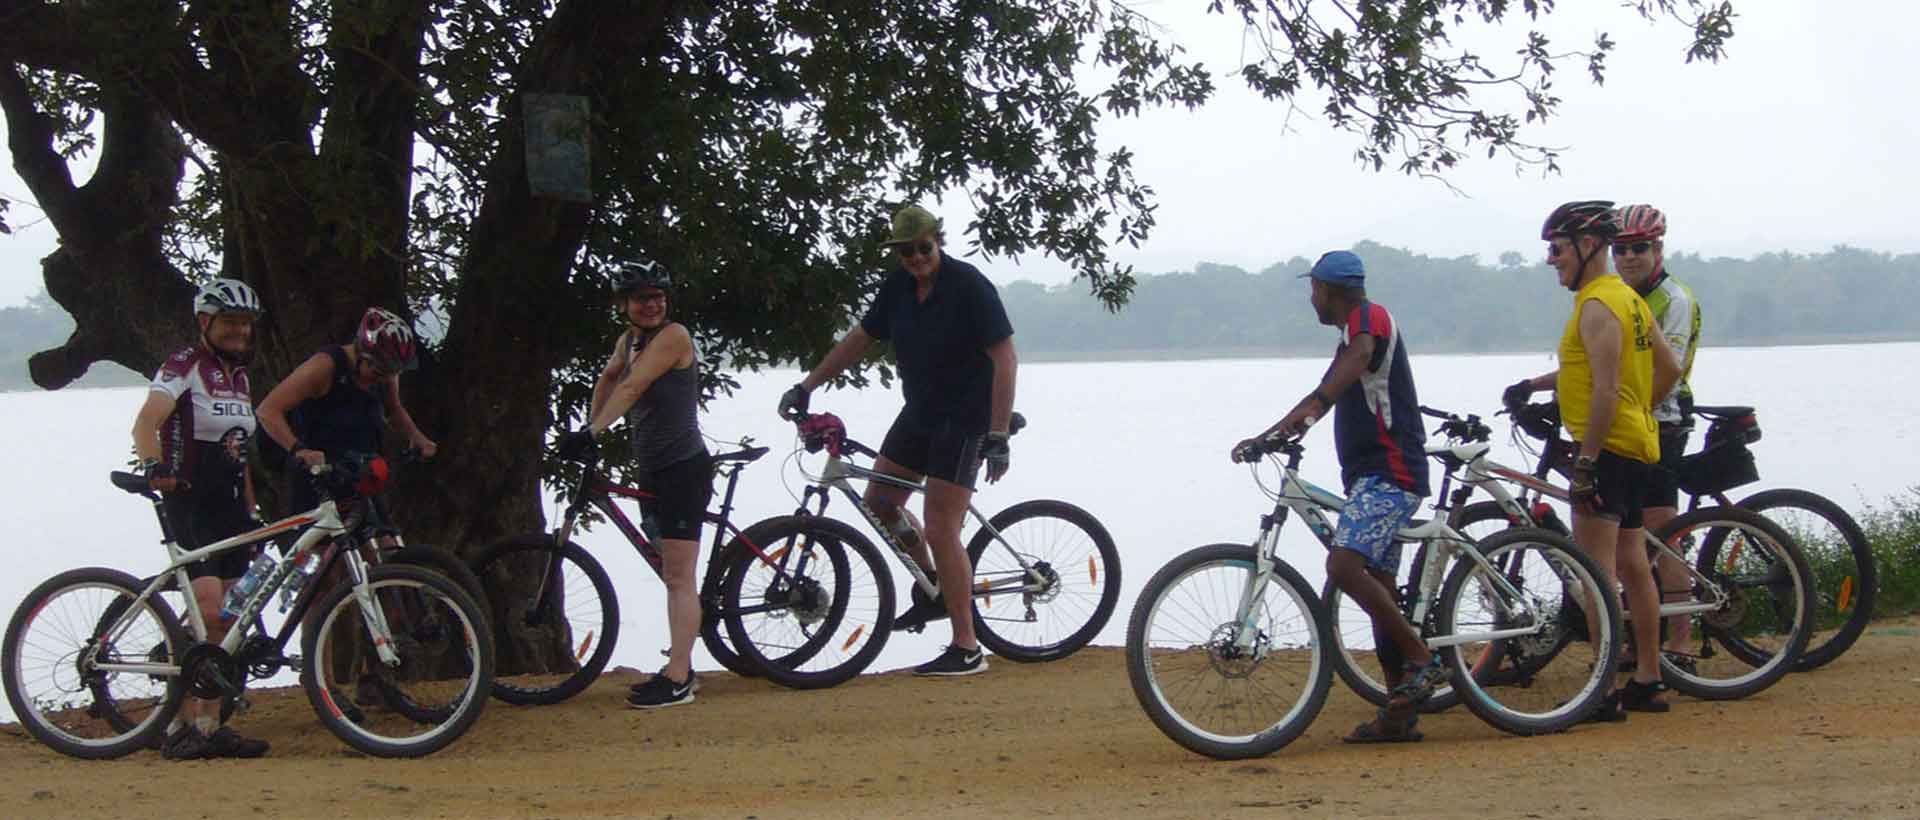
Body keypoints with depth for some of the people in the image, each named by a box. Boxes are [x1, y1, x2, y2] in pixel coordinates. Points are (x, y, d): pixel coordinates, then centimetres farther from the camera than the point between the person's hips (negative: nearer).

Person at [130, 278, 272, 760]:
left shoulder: (239, 375, 17)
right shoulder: (184, 366, -8)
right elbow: (146, 423, -24)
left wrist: (251, 514, 21)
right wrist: (153, 466, -43)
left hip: (229, 507, 8)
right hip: (189, 503, -8)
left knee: (226, 623, 6)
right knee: (208, 611, -20)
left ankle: (211, 725, 11)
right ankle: (181, 726, -15)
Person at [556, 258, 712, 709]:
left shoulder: (673, 336, -14)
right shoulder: (628, 342, 12)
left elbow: (631, 388, -24)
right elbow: (608, 379, 32)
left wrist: (593, 432, -31)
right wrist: (590, 427, 24)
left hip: (683, 468, -9)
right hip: (650, 470, 9)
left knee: (679, 578, -11)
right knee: (673, 577, 14)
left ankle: (677, 680, -14)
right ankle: (681, 668, 22)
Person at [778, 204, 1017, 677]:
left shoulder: (968, 285, -19)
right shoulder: (900, 286, 2)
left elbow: (1005, 360, -21)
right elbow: (860, 338, 14)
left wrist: (997, 437, -26)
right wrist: (806, 386, 11)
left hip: (964, 418, -8)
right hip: (919, 412, 8)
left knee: (941, 531, -10)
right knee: (880, 501, 14)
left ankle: (967, 649, -5)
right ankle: (933, 590, 32)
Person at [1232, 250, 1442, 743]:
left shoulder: (1369, 316, -7)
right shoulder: (1351, 337, 25)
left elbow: (1360, 356, -30)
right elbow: (1325, 397, 30)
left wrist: (1309, 409, -45)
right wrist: (1263, 439, 23)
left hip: (1389, 473, -11)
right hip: (1372, 475, 11)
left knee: (1344, 564, -26)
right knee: (1378, 588, 8)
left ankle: (1421, 660, -18)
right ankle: (1400, 715, 10)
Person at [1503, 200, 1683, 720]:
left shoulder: (1597, 305, -14)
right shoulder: (1630, 298, 16)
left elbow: (1606, 390, -22)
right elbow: (1669, 368, 24)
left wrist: (1585, 464, -23)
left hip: (1605, 447, -11)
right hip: (1635, 446, 11)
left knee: (1596, 569, -12)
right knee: (1632, 565, 14)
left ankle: (1605, 692, -15)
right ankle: (1648, 682, 19)